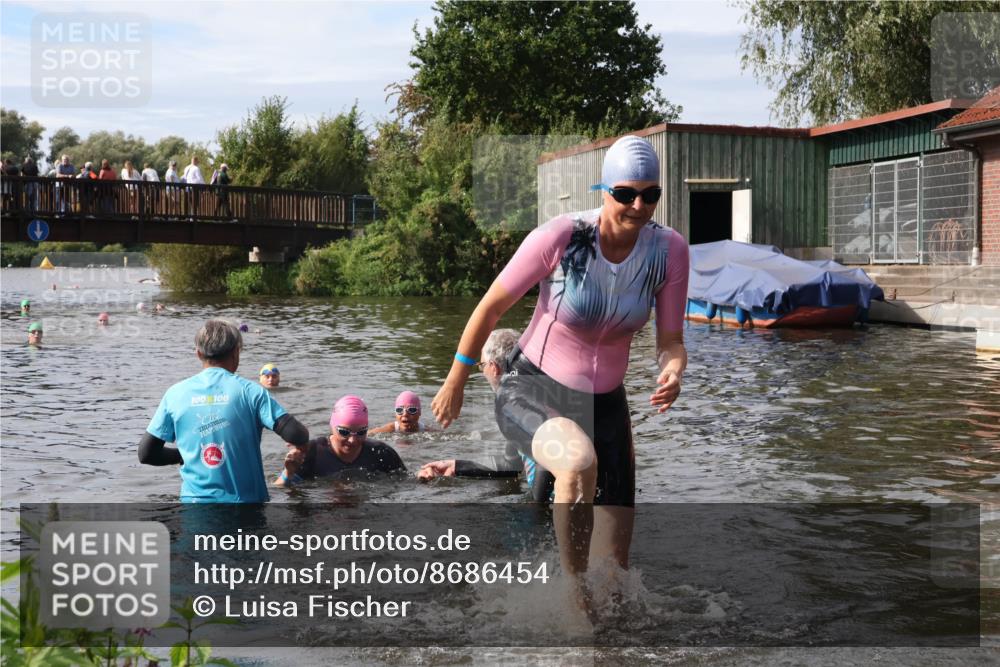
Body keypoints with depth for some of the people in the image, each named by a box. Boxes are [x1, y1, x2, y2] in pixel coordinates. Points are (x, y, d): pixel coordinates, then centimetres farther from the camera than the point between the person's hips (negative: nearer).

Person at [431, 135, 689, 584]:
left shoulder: (669, 250, -10)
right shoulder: (560, 237, -21)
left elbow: (670, 341, -4)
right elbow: (492, 306, -9)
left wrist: (672, 371, -28)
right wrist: (455, 382, 0)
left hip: (605, 404, 4)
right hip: (531, 390, -4)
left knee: (613, 567, 3)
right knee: (579, 460, -39)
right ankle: (572, 593, -19)